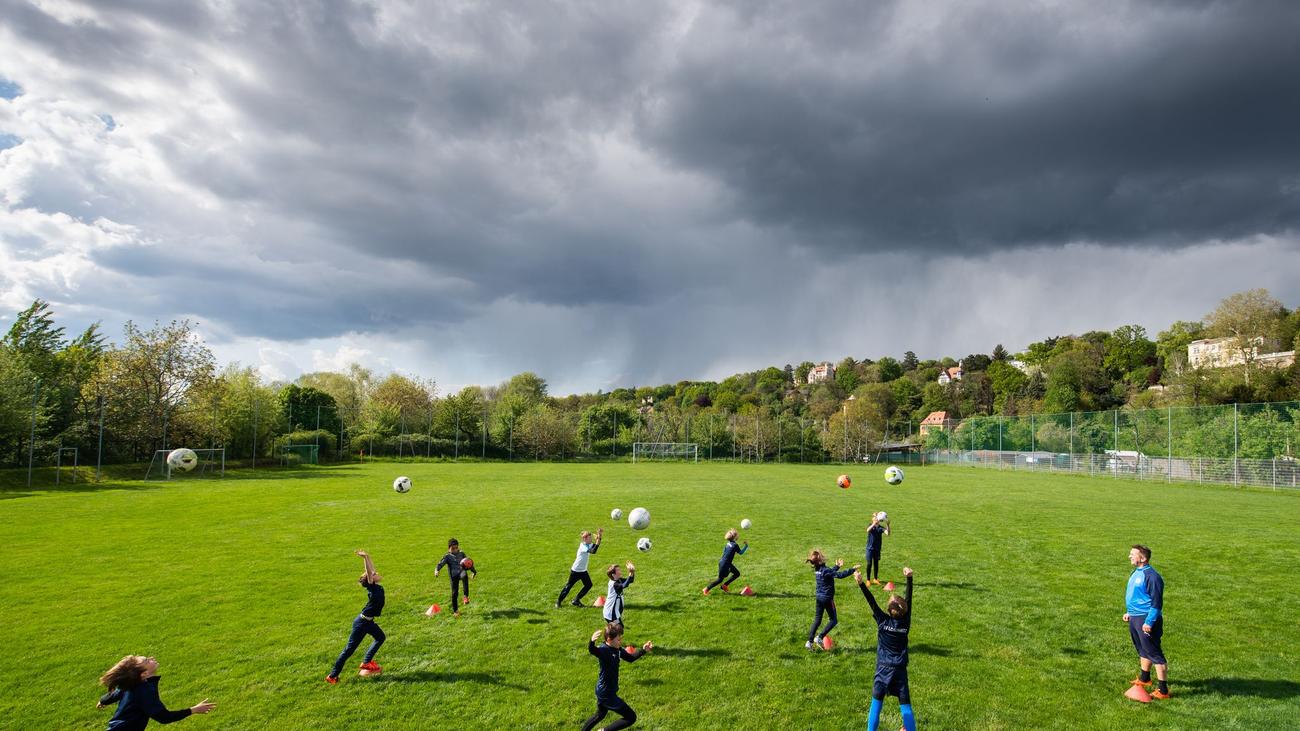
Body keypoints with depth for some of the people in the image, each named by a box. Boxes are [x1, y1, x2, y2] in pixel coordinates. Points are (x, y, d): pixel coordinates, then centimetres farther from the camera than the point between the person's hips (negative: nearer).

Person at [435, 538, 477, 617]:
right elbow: (440, 564, -11)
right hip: (454, 576, 0)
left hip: (461, 572, 0)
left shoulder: (461, 554, 12)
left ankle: (466, 596, -34)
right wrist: (436, 570, -30)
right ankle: (455, 611, 20)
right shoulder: (447, 557, 2)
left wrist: (474, 570, 20)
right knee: (454, 593, 1)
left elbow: (469, 563, 23)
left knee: (465, 575, -37)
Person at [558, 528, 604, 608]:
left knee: (588, 585, 4)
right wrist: (598, 540, -43)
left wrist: (599, 537, -28)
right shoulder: (583, 547, -26)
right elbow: (593, 551, -40)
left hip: (583, 571, 8)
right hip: (575, 571, -8)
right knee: (569, 586, 3)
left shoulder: (589, 545, -1)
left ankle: (576, 600, 16)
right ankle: (559, 601, 19)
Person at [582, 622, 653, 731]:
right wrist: (592, 641, -74)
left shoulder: (617, 649, -2)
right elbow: (592, 650, -52)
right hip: (606, 694, -9)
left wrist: (643, 650, 0)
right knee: (631, 717, -1)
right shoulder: (603, 650, -29)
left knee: (600, 715, 32)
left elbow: (630, 658, 13)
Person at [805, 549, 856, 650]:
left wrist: (837, 566, 28)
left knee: (817, 620, 14)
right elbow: (840, 575, -27)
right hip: (827, 599, -8)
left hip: (819, 598, 8)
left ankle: (810, 642, 12)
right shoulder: (825, 570, -22)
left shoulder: (817, 570, 3)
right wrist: (852, 570, -21)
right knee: (834, 620, 8)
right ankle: (820, 638, 0)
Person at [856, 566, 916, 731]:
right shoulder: (905, 622, -6)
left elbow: (872, 602, -14)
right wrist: (909, 578, -4)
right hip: (900, 669, 1)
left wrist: (861, 584, -19)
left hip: (883, 668, -1)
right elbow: (908, 599, -2)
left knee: (876, 702, 10)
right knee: (905, 705, 6)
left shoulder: (883, 620, -10)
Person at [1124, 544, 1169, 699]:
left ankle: (1163, 690, 3)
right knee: (1143, 651, 25)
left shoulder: (1151, 576, -21)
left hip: (1146, 620, -10)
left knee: (1155, 654, -3)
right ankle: (1144, 678, 41)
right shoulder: (1136, 573, 9)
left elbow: (1157, 603, -21)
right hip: (1135, 618, 10)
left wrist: (1149, 622, -23)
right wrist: (1129, 612, 22)